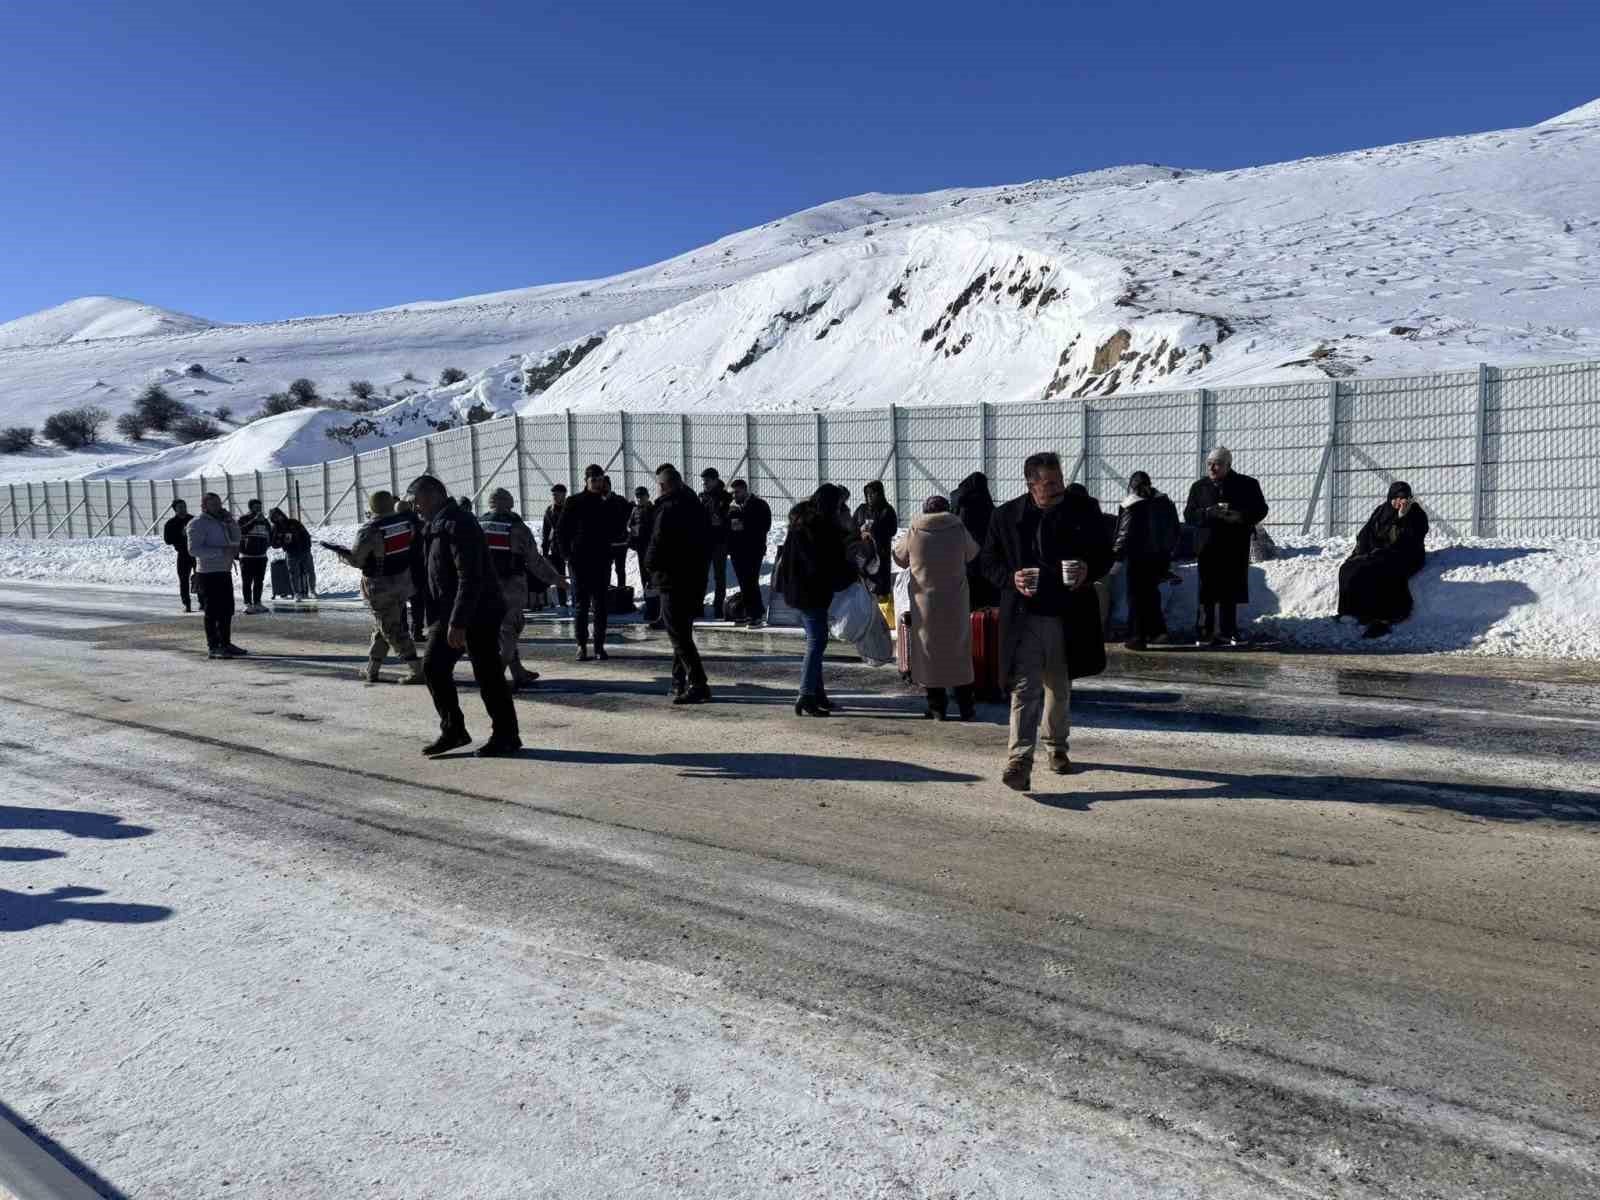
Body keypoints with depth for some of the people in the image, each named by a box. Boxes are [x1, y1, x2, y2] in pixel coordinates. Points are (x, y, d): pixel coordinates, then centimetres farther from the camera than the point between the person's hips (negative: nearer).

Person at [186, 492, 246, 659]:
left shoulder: (221, 522, 17)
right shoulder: (198, 524, -9)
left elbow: (235, 540, 18)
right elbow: (194, 549, -19)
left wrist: (231, 521, 4)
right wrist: (221, 551, -24)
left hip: (224, 572, 9)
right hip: (209, 573, -9)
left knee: (227, 610, 14)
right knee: (213, 611, -6)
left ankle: (226, 644, 25)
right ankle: (213, 647, -2)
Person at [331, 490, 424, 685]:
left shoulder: (369, 531, -18)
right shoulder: (406, 521, -2)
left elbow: (356, 560, -12)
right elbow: (414, 547, 6)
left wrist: (341, 552, 7)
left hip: (381, 587, -6)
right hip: (403, 582, 6)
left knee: (393, 630, 2)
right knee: (381, 627, 18)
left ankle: (416, 670, -1)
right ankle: (372, 669, 26)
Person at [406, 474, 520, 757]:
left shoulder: (458, 524, -18)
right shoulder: (438, 525, 15)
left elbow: (470, 578, -25)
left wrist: (458, 622, -26)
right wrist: (447, 619, 18)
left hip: (478, 614, -10)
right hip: (449, 615, 10)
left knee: (488, 675, -2)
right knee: (433, 667, 10)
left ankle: (506, 736, 11)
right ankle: (453, 730, 19)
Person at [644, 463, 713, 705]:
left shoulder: (668, 510, -17)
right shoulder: (697, 506, 10)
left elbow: (656, 549, -17)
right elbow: (708, 543, 16)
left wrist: (649, 564, 2)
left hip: (673, 582, -8)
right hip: (697, 580, 8)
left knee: (679, 635, -4)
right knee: (683, 632, 18)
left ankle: (698, 685, -9)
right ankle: (679, 681, 24)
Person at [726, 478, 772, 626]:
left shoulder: (760, 505, -2)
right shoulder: (732, 506, 15)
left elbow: (765, 526, -11)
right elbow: (726, 525, 19)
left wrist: (744, 526, -17)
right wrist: (731, 524, -3)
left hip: (753, 551, -6)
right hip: (737, 550, 6)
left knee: (751, 582, -11)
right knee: (743, 582, 7)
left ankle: (758, 615, -6)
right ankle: (748, 613, 15)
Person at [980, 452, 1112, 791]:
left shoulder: (1084, 510, 2)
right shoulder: (1006, 515, 0)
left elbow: (1105, 555, 9)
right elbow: (989, 563, 5)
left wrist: (1088, 571, -14)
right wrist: (1012, 578, -16)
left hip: (1069, 617, 2)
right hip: (1024, 616, -2)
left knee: (1060, 688, 18)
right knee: (1024, 689, -10)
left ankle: (1057, 747, 37)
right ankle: (1019, 761, -12)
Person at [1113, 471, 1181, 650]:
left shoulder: (1130, 507, -12)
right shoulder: (1166, 503, 6)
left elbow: (1124, 535, -15)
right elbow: (1175, 531, 12)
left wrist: (1116, 555, -8)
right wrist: (1169, 551, 19)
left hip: (1139, 558, -5)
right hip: (1162, 557, 6)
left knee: (1136, 596, 2)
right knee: (1151, 591, 20)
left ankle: (1137, 637, 3)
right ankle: (1157, 628, 17)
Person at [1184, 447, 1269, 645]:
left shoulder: (1247, 485, 6)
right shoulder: (1199, 487, 8)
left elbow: (1260, 510, 5)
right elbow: (1188, 515, 3)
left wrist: (1241, 516, -15)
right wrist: (1210, 513, -16)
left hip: (1236, 549, 0)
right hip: (1208, 547, 0)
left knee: (1231, 592, 7)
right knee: (1207, 592, -3)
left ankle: (1228, 632, 17)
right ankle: (1205, 631, 1)